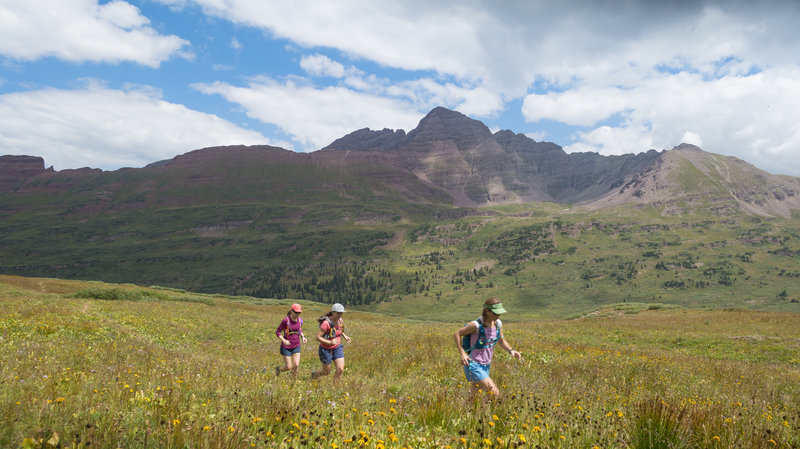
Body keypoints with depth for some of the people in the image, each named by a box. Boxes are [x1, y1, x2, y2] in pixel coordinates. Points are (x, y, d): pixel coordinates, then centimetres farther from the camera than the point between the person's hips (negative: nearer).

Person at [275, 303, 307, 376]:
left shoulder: (300, 320, -2)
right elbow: (277, 332, -10)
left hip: (296, 346, 4)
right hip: (286, 347, -4)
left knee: (296, 365, -8)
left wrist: (303, 337, -1)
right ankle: (278, 369, 32)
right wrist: (284, 340, -24)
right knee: (288, 367, -1)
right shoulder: (286, 320, -18)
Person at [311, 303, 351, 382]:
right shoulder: (327, 323, -28)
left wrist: (345, 336, 3)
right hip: (326, 349, -5)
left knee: (340, 369, -8)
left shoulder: (340, 321, -6)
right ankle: (314, 375, 47)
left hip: (337, 348, 5)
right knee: (326, 372, 13)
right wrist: (330, 342, -37)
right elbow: (318, 337, -26)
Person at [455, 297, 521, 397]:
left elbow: (501, 341, 15)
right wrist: (462, 353, -21)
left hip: (486, 366, 7)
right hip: (474, 366, -7)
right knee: (494, 393, -17)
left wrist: (511, 351, -3)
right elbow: (458, 334, -10)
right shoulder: (476, 325, -21)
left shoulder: (498, 323, -2)